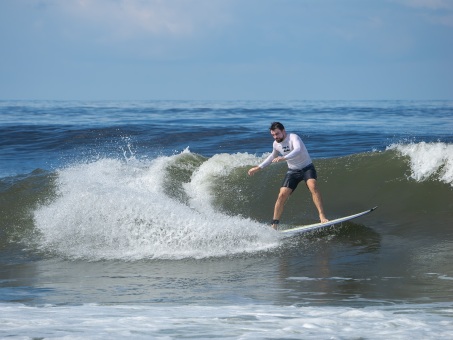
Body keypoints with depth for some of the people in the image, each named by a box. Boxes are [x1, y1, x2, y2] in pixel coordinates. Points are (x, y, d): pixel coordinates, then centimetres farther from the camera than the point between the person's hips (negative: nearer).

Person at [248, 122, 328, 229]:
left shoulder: (293, 138, -23)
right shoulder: (276, 144, -1)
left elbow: (298, 150, -44)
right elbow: (273, 156, 21)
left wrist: (284, 158, -57)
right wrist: (259, 167, 21)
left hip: (307, 168, -5)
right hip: (293, 171, 5)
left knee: (313, 186, -33)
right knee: (282, 195, -9)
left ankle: (322, 217, -37)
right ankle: (274, 225, -2)